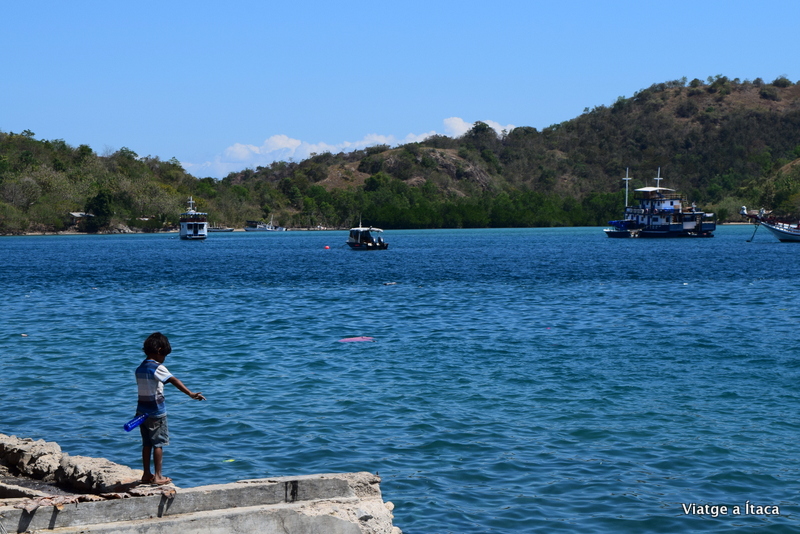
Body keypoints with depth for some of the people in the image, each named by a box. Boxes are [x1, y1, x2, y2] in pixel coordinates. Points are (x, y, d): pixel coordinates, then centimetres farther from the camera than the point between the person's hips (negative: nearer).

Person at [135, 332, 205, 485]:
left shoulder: (140, 369, 8)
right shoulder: (157, 367, -15)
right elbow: (173, 380, -28)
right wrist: (190, 393, -38)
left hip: (142, 411, 7)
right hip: (156, 412, -7)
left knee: (147, 443, 13)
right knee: (158, 443, 0)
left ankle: (146, 475, 17)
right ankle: (157, 476, 2)